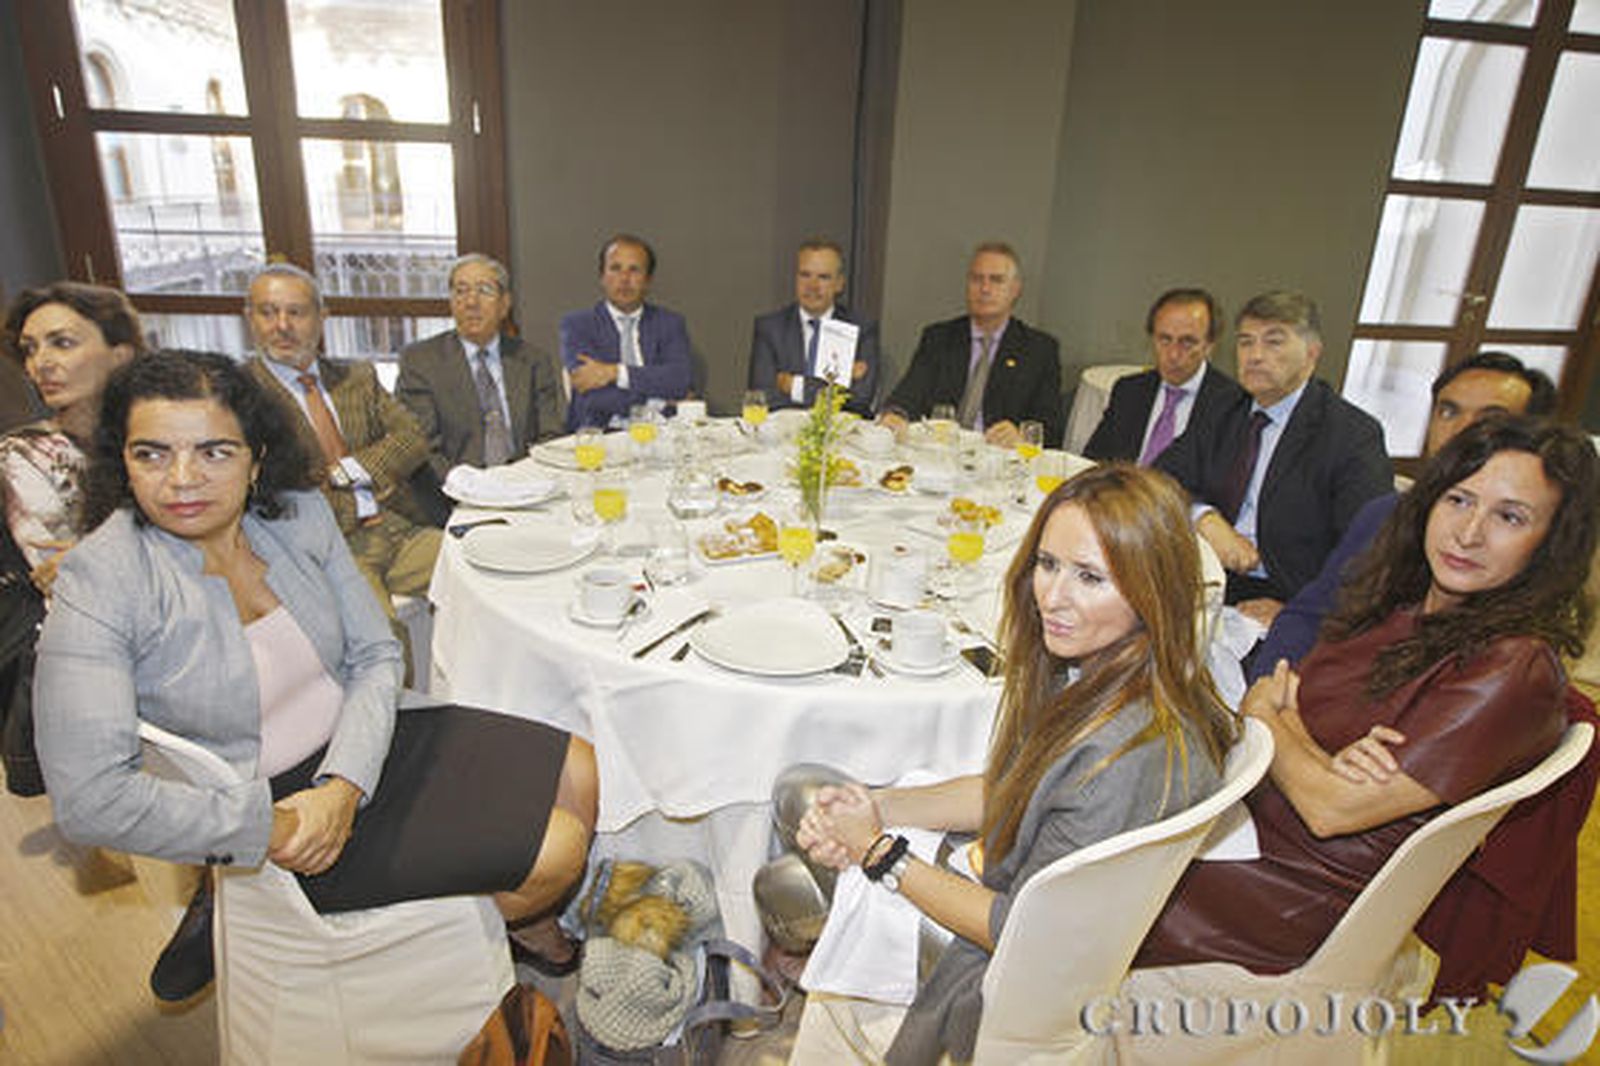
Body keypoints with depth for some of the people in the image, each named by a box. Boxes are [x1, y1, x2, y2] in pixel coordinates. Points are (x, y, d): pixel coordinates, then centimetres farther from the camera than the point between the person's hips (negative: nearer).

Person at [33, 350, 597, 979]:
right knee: (555, 851, -12)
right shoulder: (99, 582, -20)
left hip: (358, 748, 6)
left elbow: (375, 655, -3)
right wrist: (274, 828, -21)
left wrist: (343, 787, -17)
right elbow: (88, 797, -23)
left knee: (578, 773, 3)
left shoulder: (299, 512, -7)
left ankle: (530, 925, 31)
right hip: (261, 797, -5)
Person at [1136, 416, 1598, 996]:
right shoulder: (1397, 604, 5)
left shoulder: (1513, 670, -19)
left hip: (1308, 902, -7)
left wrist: (1268, 712, -4)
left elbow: (1332, 809, -23)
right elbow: (1274, 694, 4)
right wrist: (1328, 758, -19)